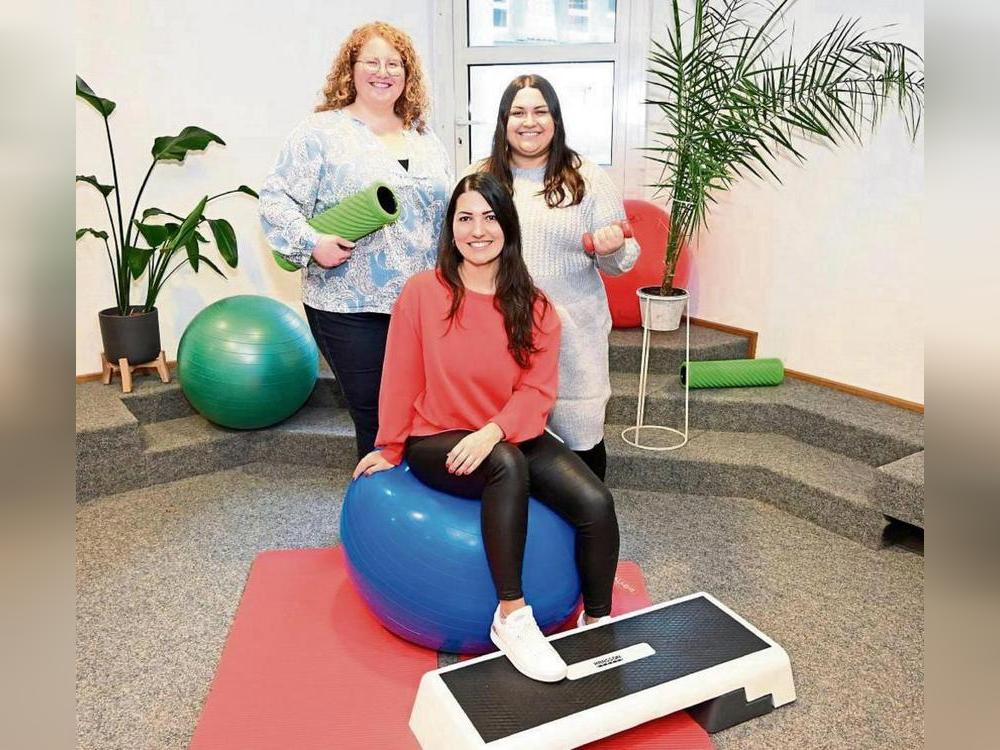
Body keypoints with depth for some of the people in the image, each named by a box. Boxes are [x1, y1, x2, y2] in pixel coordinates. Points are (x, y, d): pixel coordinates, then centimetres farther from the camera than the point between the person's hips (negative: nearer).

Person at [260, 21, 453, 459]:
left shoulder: (425, 138, 16)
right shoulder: (321, 132, -1)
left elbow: (448, 213, 21)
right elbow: (276, 199, -4)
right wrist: (312, 244, -19)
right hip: (350, 308, -4)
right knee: (375, 419, 2)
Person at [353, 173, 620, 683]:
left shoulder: (533, 307, -1)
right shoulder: (422, 292, -7)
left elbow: (538, 391, -8)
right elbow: (401, 380, -1)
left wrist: (493, 432, -25)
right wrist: (390, 449, 7)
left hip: (511, 437, 3)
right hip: (436, 443, -3)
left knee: (596, 503, -20)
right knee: (507, 465, -37)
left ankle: (598, 623, 1)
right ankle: (511, 617, -25)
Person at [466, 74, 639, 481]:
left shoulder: (587, 179, 3)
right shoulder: (479, 177, 7)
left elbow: (618, 261, 4)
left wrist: (611, 249, -18)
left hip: (570, 334, -1)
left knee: (580, 437, 5)